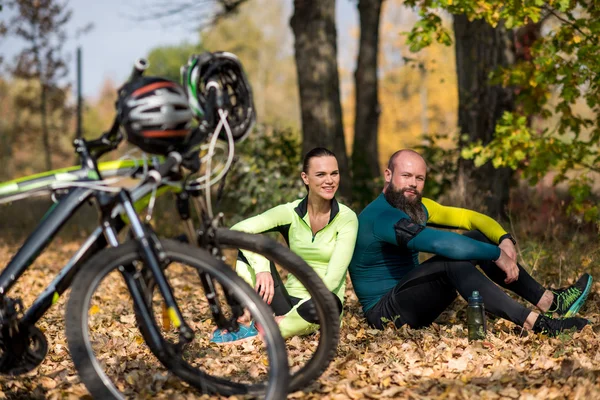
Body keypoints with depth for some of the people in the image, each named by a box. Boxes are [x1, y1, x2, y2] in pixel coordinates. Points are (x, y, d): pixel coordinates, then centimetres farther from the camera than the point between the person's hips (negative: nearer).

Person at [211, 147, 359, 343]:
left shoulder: (347, 218, -7)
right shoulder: (290, 212, -2)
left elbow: (332, 279, -17)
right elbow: (238, 230, -16)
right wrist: (262, 268, -32)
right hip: (288, 300, 3)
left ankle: (264, 330, -21)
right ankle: (243, 322, -23)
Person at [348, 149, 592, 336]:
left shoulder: (417, 207, 8)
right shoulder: (382, 216, -23)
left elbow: (471, 217, 8)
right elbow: (441, 243, -34)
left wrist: (505, 240, -12)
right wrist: (497, 255, -27)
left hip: (413, 303, 10)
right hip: (386, 313, -9)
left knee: (478, 238, 1)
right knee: (453, 261, -32)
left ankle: (549, 302, -4)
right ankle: (537, 324, -36)